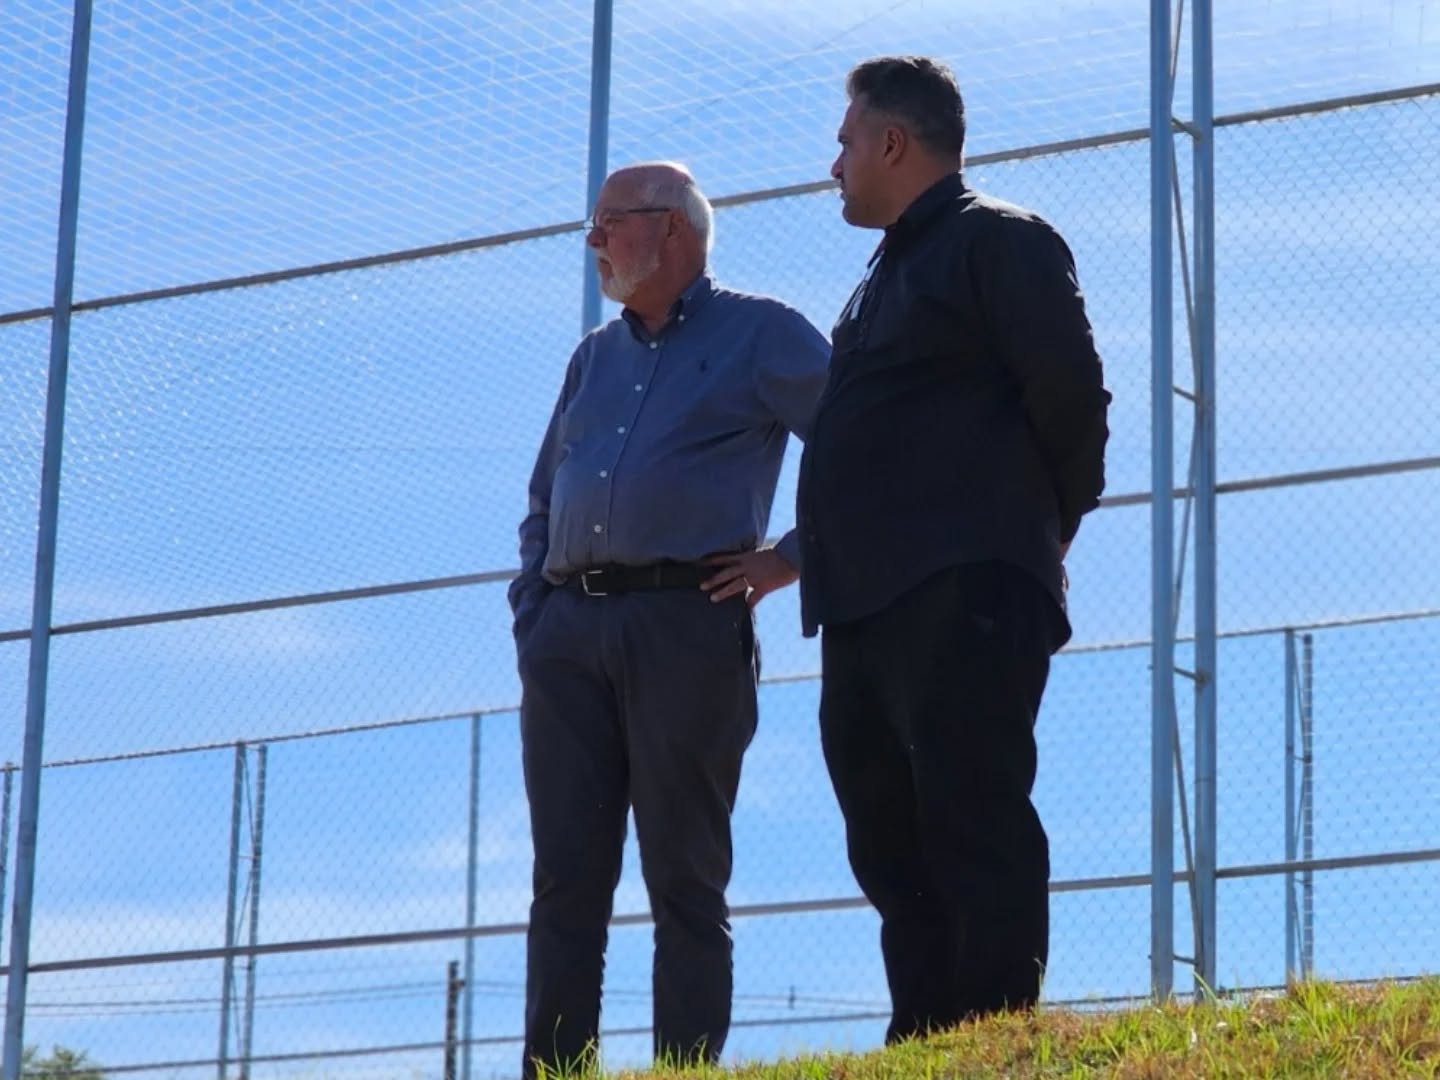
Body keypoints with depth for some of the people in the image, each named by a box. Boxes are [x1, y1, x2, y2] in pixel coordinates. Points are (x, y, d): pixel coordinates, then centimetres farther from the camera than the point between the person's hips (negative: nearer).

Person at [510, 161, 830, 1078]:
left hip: (686, 624, -6)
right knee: (566, 878, 1)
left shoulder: (761, 334, 4)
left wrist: (793, 557, -5)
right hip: (568, 634, 6)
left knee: (684, 880, -6)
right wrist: (531, 613, 12)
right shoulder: (596, 356, 23)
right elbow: (544, 502, 25)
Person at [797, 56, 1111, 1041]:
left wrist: (1042, 516, 1)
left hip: (960, 596, -10)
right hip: (868, 608, 10)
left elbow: (1068, 389, -10)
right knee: (894, 850, 7)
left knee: (975, 838, -13)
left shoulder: (998, 241, -1)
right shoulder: (891, 276, 27)